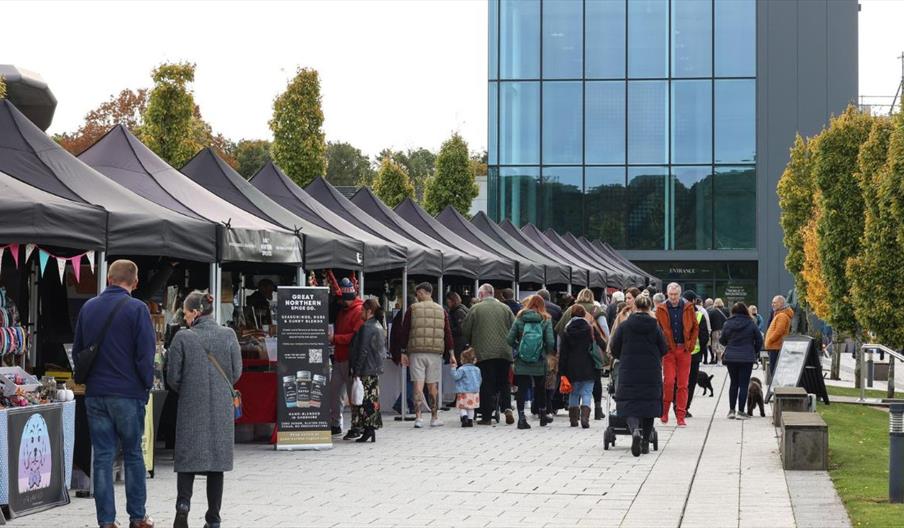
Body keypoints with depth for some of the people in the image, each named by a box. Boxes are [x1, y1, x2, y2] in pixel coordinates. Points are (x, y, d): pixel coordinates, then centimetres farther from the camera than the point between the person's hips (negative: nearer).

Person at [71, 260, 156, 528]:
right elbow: (146, 353, -10)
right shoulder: (137, 309, -9)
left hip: (95, 394, 4)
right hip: (128, 393, -4)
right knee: (133, 455, 8)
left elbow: (77, 351, 14)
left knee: (102, 457, 5)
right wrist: (147, 385, 2)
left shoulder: (88, 308, 7)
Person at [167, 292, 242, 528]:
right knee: (217, 458, 9)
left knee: (187, 456, 8)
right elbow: (236, 372, 3)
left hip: (191, 407, -2)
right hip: (222, 408, 2)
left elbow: (173, 377, -5)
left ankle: (183, 502, -15)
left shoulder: (183, 338, -9)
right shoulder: (228, 335, -2)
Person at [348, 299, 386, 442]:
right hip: (375, 370, 9)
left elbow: (362, 351, -17)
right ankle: (372, 432, 13)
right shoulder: (379, 327, 14)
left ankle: (368, 430, -10)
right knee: (372, 399, 11)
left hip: (366, 370, -9)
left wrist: (356, 371, -15)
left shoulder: (366, 328, -15)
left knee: (365, 400, -7)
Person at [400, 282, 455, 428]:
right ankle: (434, 418, 12)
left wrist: (404, 352, 7)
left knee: (418, 384, -1)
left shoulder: (412, 309, 1)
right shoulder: (441, 310, 8)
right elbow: (448, 333, 6)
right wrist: (451, 354, 9)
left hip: (416, 352, -2)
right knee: (433, 385, 8)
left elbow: (404, 331, 2)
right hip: (435, 352, 2)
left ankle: (418, 417, -8)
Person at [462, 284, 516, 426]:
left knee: (486, 384, 1)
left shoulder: (475, 309, -2)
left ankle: (487, 416, 0)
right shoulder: (505, 308, 6)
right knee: (503, 383, 13)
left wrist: (472, 344, 20)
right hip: (504, 352, 3)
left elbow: (465, 330, 2)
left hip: (483, 353, -2)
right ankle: (507, 408, -6)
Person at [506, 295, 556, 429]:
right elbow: (550, 342, -10)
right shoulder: (546, 320, -3)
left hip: (521, 362, 0)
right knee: (540, 389, 17)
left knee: (522, 389, 5)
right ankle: (543, 416, 30)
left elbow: (510, 339, -4)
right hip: (539, 363, 0)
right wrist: (547, 352, 10)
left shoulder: (520, 319, -1)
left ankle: (521, 417, -2)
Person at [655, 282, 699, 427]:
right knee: (668, 381, -11)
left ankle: (680, 416, 6)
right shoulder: (661, 310, 3)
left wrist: (690, 345, 0)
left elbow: (695, 328, 9)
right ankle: (664, 411, 6)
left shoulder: (688, 308, 5)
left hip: (684, 350, 1)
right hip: (668, 350, -1)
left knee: (683, 384, 2)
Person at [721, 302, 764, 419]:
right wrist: (755, 352, 17)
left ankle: (731, 410, 13)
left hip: (731, 357, 2)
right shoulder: (751, 324, -5)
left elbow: (722, 340, 5)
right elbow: (759, 340, 0)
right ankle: (741, 412, 0)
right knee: (744, 384, 3)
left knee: (734, 383, 14)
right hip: (747, 358, -2)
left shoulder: (728, 323, -2)